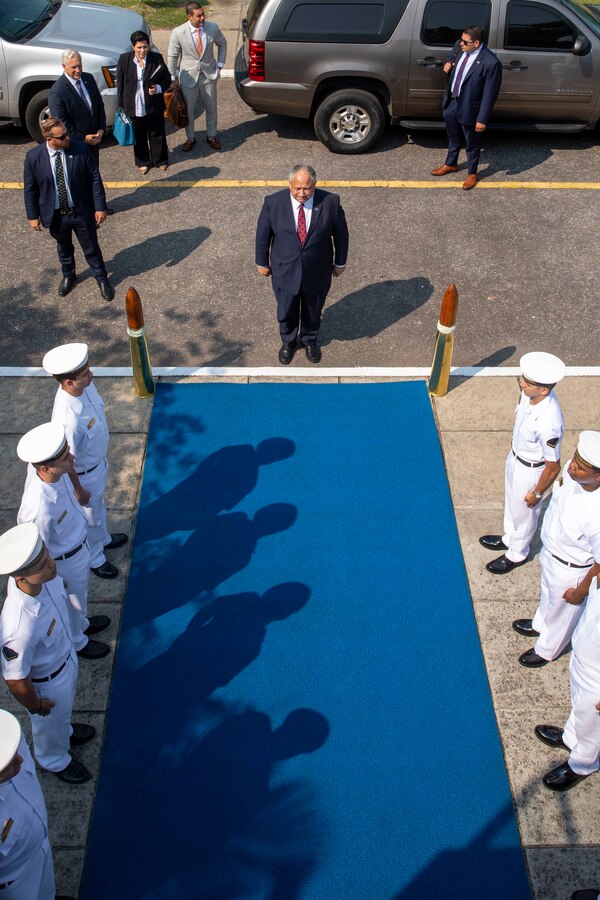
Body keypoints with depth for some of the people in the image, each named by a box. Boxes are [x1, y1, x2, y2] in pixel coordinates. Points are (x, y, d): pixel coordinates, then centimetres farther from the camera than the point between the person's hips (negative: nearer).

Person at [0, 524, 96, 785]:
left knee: (63, 712, 37)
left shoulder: (44, 577, -29)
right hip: (47, 682, -5)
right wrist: (36, 706, -12)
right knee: (51, 725, 29)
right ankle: (55, 760, 61)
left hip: (66, 655, 5)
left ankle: (65, 731, 70)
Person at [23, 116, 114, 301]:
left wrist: (100, 207, -9)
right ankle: (68, 276, 49)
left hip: (82, 212, -1)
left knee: (91, 248, 15)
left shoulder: (81, 149, -17)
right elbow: (30, 189, -4)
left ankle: (102, 279, 38)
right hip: (56, 215, 1)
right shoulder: (33, 156, -14)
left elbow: (95, 180, -9)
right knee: (64, 249, 23)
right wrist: (33, 215, -1)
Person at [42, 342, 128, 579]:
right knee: (90, 517, 21)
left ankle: (103, 539, 63)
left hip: (99, 461, 7)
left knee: (98, 506, 34)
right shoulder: (67, 420, -43)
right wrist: (79, 491, -13)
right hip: (84, 474, -7)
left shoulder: (85, 385, -20)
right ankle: (94, 559, 49)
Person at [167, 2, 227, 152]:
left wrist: (220, 65, 6)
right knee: (188, 109, 10)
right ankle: (190, 138, 31)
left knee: (211, 108, 14)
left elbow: (222, 44, 9)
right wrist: (173, 77, -2)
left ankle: (212, 136, 34)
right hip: (188, 76, -2)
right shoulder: (178, 33, -17)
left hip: (209, 75, 2)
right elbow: (172, 56, -6)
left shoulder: (213, 28, -11)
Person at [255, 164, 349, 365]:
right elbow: (263, 235, -4)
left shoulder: (330, 202, -19)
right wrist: (262, 262, 5)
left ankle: (310, 340, 53)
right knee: (286, 312, 20)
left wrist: (340, 262, 5)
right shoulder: (273, 203, -18)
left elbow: (341, 233, -4)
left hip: (317, 273, 0)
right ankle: (288, 342, 51)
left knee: (313, 311, 23)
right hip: (285, 272, 0)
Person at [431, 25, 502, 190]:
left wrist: (483, 119, -19)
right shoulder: (460, 47, -8)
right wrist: (448, 64, -1)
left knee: (472, 144, 15)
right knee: (453, 138, 27)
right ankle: (450, 164, 50)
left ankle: (472, 173, 36)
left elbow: (490, 94, -21)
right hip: (451, 103, 6)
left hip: (469, 109, -6)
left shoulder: (491, 62, -26)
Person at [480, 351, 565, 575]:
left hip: (530, 470, -7)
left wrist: (537, 493, -13)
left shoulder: (548, 423, -41)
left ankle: (517, 554, 47)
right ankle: (510, 538, 58)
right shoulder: (529, 394, -19)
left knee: (524, 513, 20)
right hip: (515, 457, 7)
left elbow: (553, 466, -27)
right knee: (512, 503, 31)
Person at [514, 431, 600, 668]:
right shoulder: (572, 471, -25)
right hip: (551, 551, 6)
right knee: (547, 595, 36)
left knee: (562, 612, 26)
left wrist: (581, 591, -12)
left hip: (571, 570, -6)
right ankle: (540, 625, 67)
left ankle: (546, 650, 56)